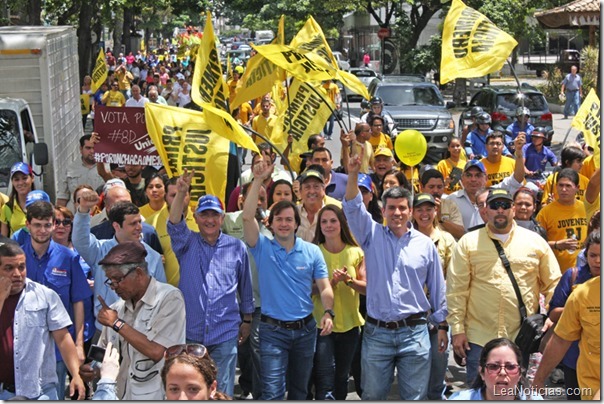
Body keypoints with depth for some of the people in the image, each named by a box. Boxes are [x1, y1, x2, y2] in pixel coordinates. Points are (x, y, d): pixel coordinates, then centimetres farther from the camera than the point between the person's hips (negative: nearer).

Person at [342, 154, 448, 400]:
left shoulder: (425, 244, 4)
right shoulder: (373, 236, 4)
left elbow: (437, 289, 8)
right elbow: (353, 208, -10)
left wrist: (442, 325, 8)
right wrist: (353, 175, -26)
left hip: (414, 333, 0)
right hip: (376, 332, 1)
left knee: (414, 397, 5)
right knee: (372, 396, 10)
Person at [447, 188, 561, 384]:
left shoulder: (536, 242, 7)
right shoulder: (468, 243, 3)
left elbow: (553, 283, 11)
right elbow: (456, 289, 0)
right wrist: (457, 329, -4)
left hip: (522, 338, 1)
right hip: (479, 337, -1)